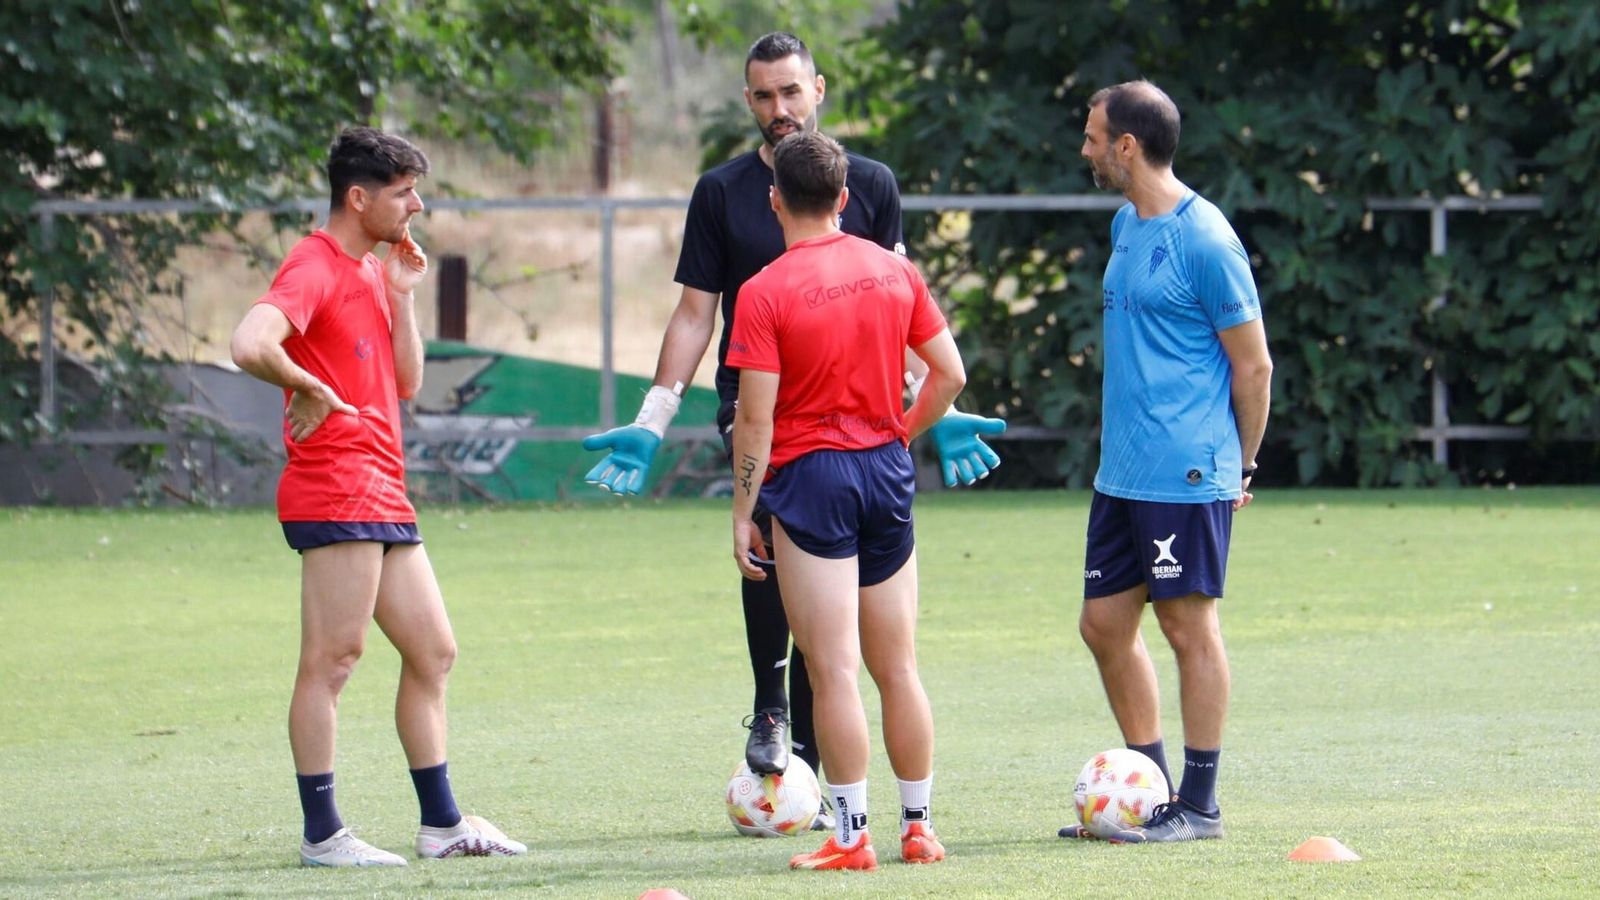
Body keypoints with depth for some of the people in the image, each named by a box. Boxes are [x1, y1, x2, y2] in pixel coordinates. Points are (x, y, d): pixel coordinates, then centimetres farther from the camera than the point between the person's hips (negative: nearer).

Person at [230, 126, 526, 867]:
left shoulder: (371, 273, 20)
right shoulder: (314, 269, -11)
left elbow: (405, 384, 18)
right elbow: (250, 345, -28)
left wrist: (402, 296, 9)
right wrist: (311, 391, -14)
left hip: (383, 493, 10)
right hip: (335, 492, -10)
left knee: (432, 652, 12)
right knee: (332, 659, -8)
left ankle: (441, 822, 19)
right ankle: (322, 834, -5)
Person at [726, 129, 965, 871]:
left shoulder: (764, 293, -11)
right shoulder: (894, 272, 3)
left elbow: (755, 416, -12)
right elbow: (949, 373, 7)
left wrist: (743, 514, -7)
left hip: (810, 476, -5)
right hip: (888, 475, 5)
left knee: (835, 672, -3)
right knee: (898, 669, 13)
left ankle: (851, 836, -3)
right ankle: (918, 827, 17)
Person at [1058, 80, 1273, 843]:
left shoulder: (1203, 239, -14)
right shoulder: (1126, 226, 13)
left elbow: (1253, 365, -10)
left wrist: (1240, 469, -3)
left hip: (1185, 476, -9)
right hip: (1121, 473, 9)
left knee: (1189, 625, -2)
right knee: (1104, 624, 10)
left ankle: (1199, 806, 4)